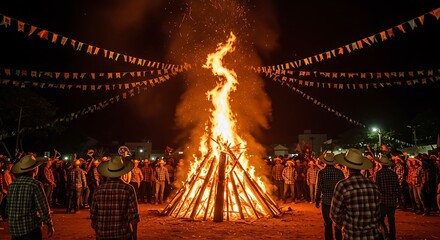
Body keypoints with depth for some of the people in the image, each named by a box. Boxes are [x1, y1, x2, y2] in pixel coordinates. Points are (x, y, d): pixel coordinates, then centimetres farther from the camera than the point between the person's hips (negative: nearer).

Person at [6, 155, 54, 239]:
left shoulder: (12, 185, 3)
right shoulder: (35, 184, -14)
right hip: (31, 229, -6)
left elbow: (8, 209, 12)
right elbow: (43, 209, -14)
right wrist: (50, 226, -1)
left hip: (14, 229, 6)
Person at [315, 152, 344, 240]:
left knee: (328, 224, 6)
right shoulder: (339, 172, -4)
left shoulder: (321, 172, -9)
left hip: (326, 201, -2)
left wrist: (317, 201, 3)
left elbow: (318, 188, -8)